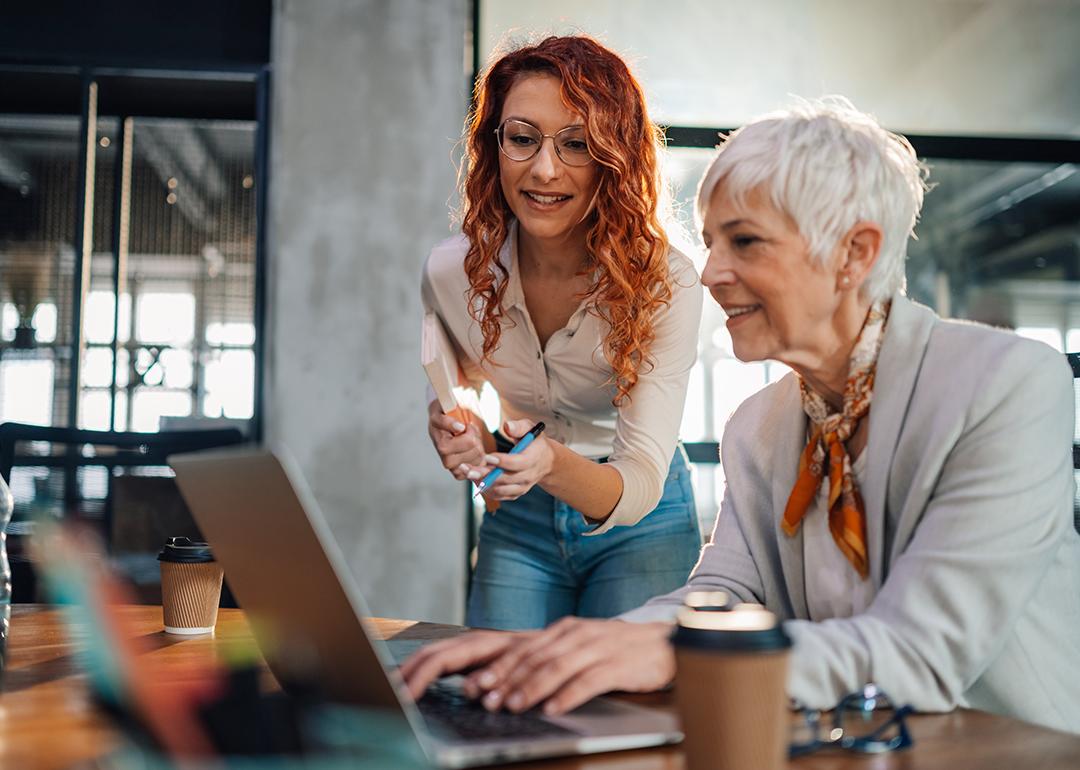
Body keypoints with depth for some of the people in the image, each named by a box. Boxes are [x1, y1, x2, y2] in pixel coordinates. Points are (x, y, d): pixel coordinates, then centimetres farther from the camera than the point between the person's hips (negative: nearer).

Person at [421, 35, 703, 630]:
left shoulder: (666, 282, -25)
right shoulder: (450, 272, -15)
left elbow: (641, 485, -29)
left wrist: (555, 465, -51)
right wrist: (454, 437, -21)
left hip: (641, 525, -2)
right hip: (517, 522, 3)